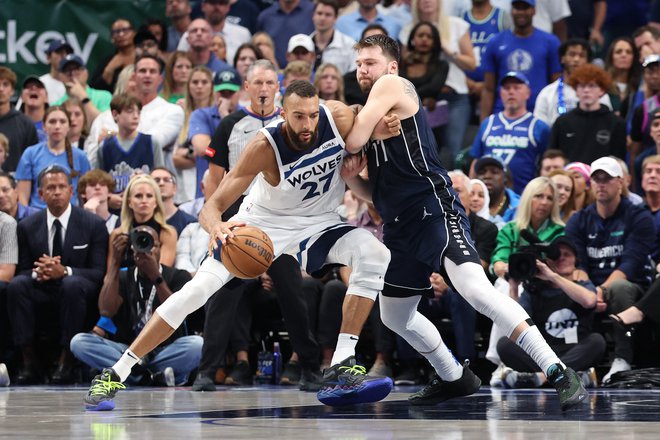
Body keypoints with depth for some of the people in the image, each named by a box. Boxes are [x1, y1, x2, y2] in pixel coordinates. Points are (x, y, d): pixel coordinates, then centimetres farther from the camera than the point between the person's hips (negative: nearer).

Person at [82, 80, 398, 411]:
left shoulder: (339, 118, -24)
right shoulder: (266, 146, -31)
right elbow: (212, 206, -31)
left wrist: (383, 128, -23)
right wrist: (215, 226, -56)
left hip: (317, 221, 3)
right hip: (263, 221, -3)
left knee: (374, 254, -25)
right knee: (198, 288, -16)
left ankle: (341, 370, -25)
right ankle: (114, 375, -7)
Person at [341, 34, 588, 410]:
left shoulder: (393, 85, -2)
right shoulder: (375, 114, 23)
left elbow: (354, 140, -12)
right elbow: (374, 193, 24)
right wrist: (351, 177, 3)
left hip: (434, 209, -11)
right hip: (402, 225, 11)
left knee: (476, 288, -28)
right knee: (395, 315, 21)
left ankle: (561, 375, -32)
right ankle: (455, 379, 38)